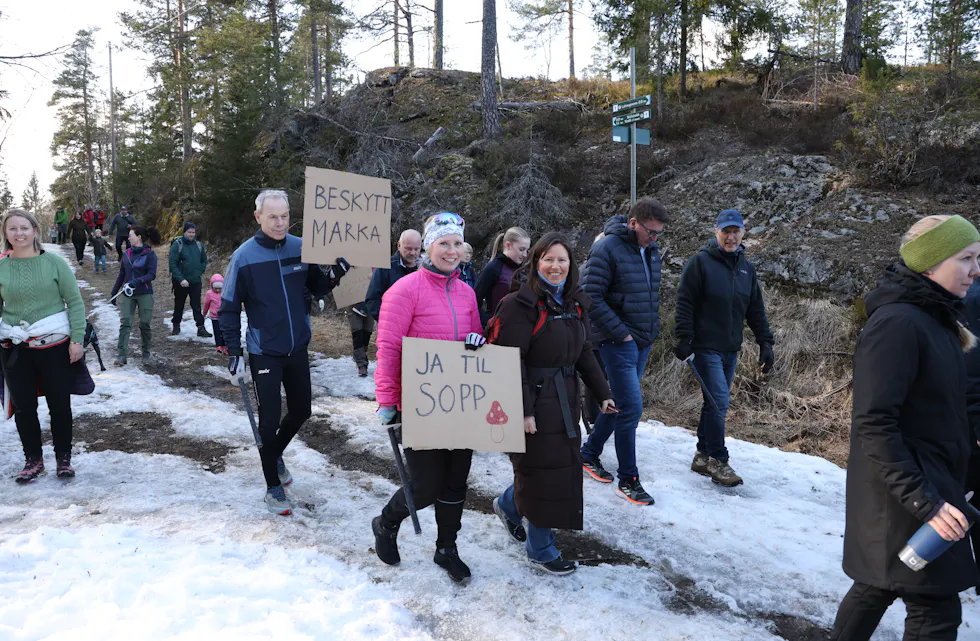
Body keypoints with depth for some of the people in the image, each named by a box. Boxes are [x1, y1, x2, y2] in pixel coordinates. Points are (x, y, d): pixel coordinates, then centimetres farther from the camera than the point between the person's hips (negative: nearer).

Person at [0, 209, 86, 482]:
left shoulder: (54, 262, -5)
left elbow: (75, 302, -3)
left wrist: (76, 339, -7)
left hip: (54, 344, -2)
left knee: (59, 404, 7)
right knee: (23, 407, 9)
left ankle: (64, 458, 23)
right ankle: (33, 460, 25)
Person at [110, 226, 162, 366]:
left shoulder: (149, 254, -4)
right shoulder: (127, 254, 10)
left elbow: (152, 275, -11)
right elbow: (121, 275, 16)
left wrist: (137, 281, -27)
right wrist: (114, 293, 18)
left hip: (144, 294, -3)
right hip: (127, 294, 4)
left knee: (145, 324, 2)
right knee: (125, 323, -6)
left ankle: (146, 355, 18)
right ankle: (121, 356, -9)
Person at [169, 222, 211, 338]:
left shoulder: (199, 245, 5)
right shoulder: (177, 244, -8)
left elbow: (204, 261, 18)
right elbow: (172, 264, -13)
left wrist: (199, 272, 4)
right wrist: (181, 279, -20)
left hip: (196, 281, 2)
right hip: (180, 282, -2)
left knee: (197, 306, 1)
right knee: (179, 305, 12)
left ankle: (201, 328, 1)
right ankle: (176, 326, 25)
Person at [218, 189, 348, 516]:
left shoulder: (301, 249, -3)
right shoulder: (244, 257, -13)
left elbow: (318, 288, 7)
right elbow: (229, 309, -7)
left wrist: (336, 272, -13)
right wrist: (234, 355, -11)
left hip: (298, 349, 4)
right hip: (264, 353, -4)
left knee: (301, 411, 14)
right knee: (269, 419, 2)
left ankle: (276, 453, 44)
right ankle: (273, 487, 21)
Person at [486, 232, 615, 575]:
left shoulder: (575, 304, 9)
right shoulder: (521, 304, -15)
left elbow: (583, 353, 17)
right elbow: (512, 362, -19)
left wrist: (603, 393, 13)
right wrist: (524, 410, -22)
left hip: (565, 401, 8)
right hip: (534, 402, -8)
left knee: (562, 466, 15)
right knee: (543, 472, 1)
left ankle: (508, 505, 42)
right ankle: (540, 550, 21)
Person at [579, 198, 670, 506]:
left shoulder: (652, 250, 10)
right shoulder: (607, 249, -15)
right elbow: (591, 297, -19)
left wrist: (652, 328, 14)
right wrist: (620, 332, -17)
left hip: (643, 341, 8)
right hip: (618, 342, -8)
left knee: (618, 402, 15)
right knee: (631, 406, -9)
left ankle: (589, 454, 32)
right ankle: (628, 479, 3)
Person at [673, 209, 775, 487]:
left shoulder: (747, 268, 13)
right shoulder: (700, 262, -6)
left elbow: (756, 310, 17)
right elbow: (684, 303, -9)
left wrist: (765, 343, 11)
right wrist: (683, 338, -15)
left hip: (730, 349, 6)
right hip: (705, 347, -6)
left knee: (716, 403, 11)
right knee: (718, 402, -11)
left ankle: (703, 455, 21)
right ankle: (718, 461, -2)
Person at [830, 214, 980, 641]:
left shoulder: (934, 318, 9)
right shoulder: (897, 323, -21)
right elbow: (874, 424, -24)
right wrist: (923, 501, -25)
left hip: (927, 481, 9)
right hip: (902, 493, -9)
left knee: (879, 585, 19)